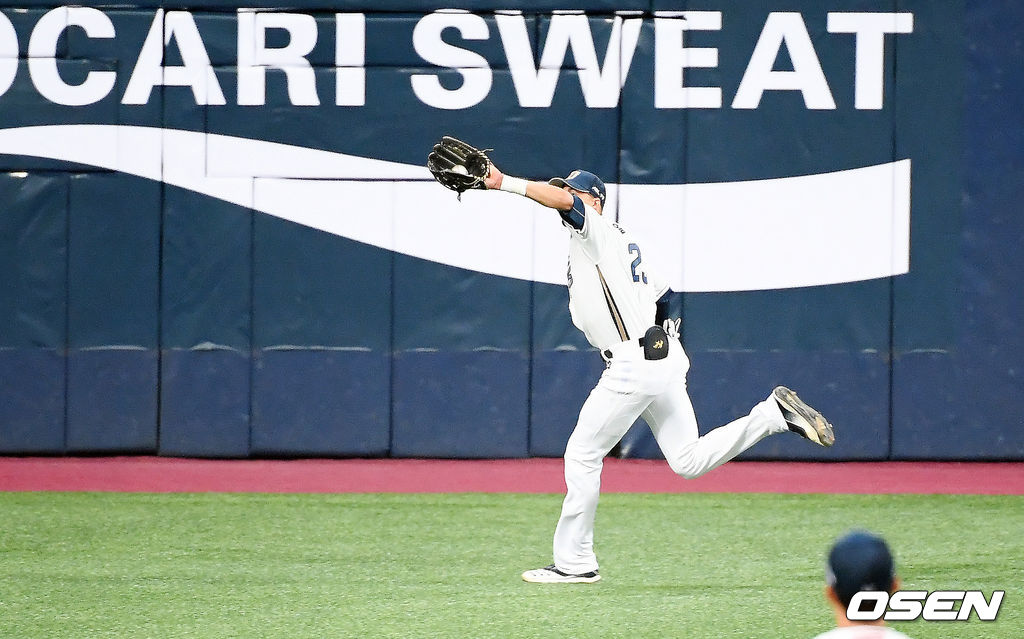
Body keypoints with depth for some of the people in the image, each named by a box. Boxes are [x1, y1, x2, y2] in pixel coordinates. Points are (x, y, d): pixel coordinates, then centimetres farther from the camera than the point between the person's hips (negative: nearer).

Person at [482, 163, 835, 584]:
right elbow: (662, 294, 25)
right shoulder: (624, 242, 22)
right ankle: (774, 414, 3)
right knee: (688, 461, 12)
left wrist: (506, 183, -30)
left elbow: (565, 201, -26)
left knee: (582, 455, -1)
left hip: (633, 367, -10)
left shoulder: (595, 232, -6)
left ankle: (575, 562, 2)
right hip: (664, 357, 10)